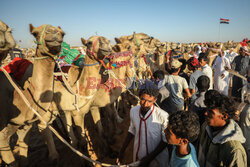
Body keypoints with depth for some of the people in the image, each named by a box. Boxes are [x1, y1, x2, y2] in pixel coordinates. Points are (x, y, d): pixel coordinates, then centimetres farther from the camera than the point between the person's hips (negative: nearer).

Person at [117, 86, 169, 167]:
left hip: (157, 158, -3)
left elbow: (165, 140, -14)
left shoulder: (162, 116, -26)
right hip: (137, 155, 4)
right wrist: (122, 151, 6)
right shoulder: (133, 110, -12)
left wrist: (149, 158, -15)